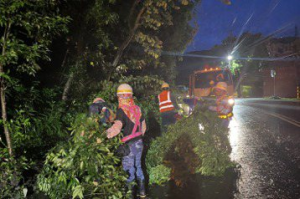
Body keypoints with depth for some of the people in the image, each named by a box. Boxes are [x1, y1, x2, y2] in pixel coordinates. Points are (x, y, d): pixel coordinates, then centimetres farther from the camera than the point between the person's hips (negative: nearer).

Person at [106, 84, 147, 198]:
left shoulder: (122, 111, -20)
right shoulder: (137, 109, 2)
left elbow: (116, 128, -37)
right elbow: (143, 126, 13)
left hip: (129, 146, -7)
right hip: (139, 144, 7)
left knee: (129, 172, 7)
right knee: (138, 167, 23)